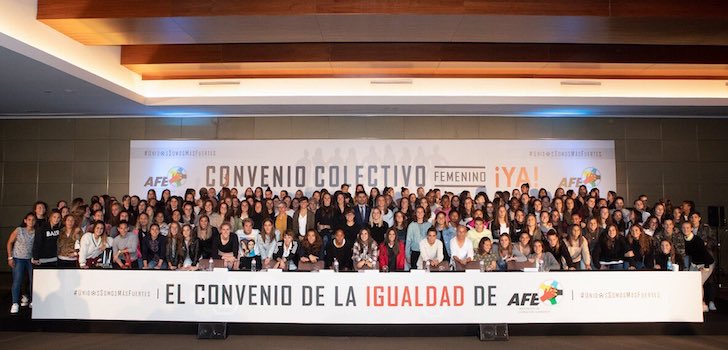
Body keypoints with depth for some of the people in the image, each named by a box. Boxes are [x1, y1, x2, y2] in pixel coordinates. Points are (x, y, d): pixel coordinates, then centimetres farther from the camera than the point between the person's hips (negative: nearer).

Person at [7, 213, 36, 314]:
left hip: (31, 259, 2)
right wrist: (10, 257, -4)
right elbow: (10, 242, -1)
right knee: (17, 281, -3)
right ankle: (15, 304, 4)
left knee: (33, 280, 6)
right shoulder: (19, 230, -7)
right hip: (18, 259, -2)